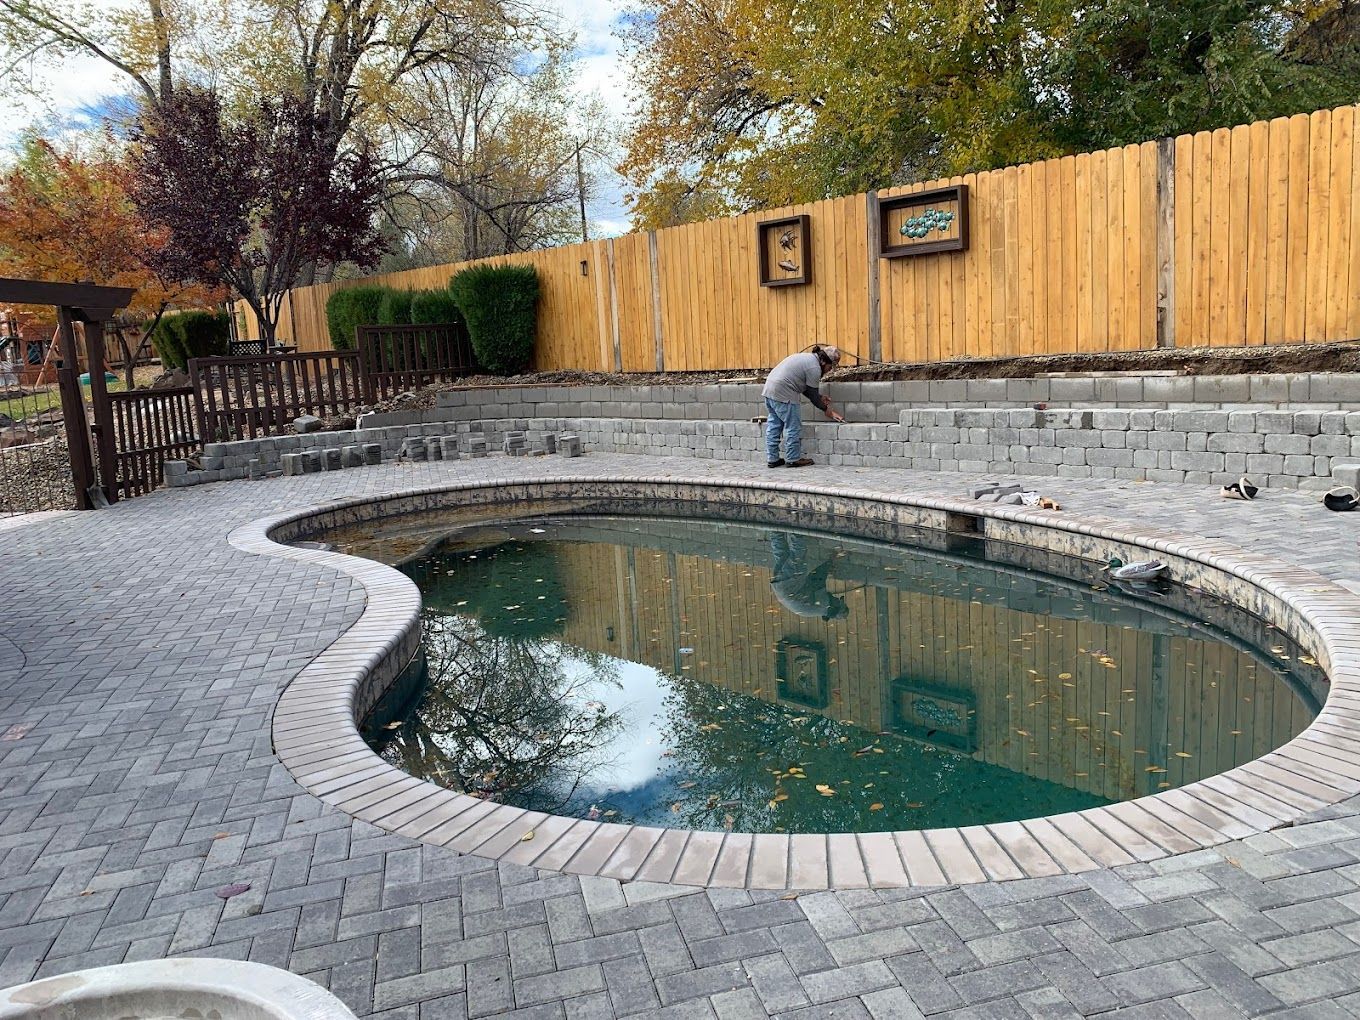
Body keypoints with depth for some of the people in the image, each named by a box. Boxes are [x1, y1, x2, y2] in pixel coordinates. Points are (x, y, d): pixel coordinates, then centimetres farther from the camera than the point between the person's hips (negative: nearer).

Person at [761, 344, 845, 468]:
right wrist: (825, 409, 8)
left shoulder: (807, 357, 19)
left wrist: (820, 398, 19)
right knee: (793, 426, -1)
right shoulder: (814, 368, -11)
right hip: (783, 394, -10)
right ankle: (793, 459, 5)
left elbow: (806, 389, 24)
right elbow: (812, 394, -5)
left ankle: (772, 459, 17)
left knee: (774, 425, 13)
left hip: (769, 389, 10)